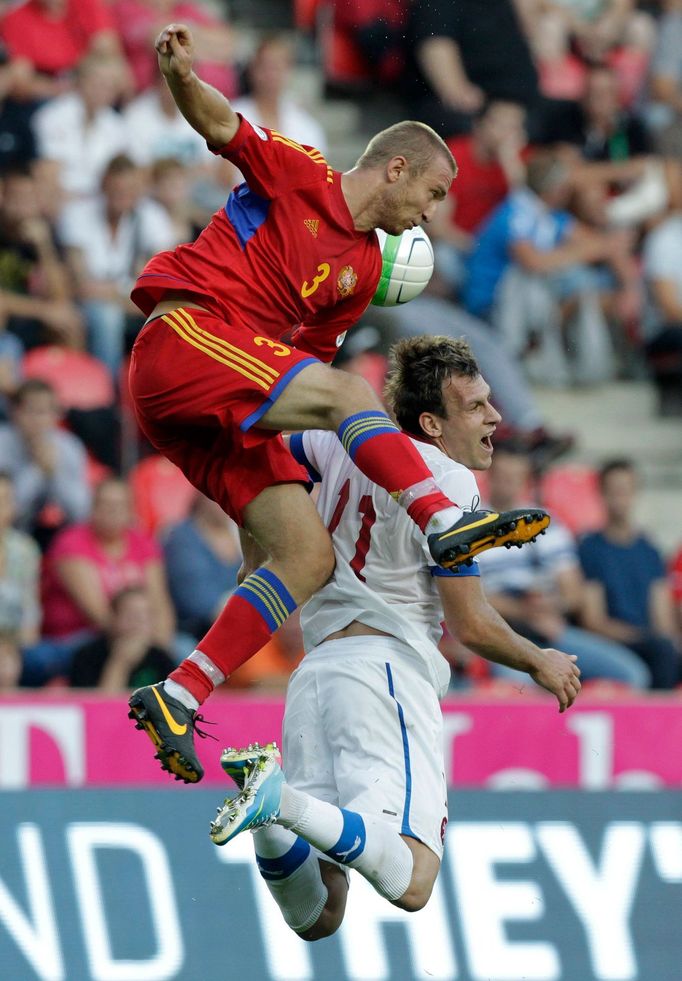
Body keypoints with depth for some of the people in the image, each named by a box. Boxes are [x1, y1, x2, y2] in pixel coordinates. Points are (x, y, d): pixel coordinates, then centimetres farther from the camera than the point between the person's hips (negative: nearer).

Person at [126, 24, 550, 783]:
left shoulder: (364, 270, 23)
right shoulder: (299, 175, 4)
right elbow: (219, 125, -6)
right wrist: (181, 76, -26)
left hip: (219, 411, 8)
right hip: (184, 331, -8)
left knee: (309, 555, -6)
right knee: (347, 392, -28)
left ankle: (180, 698, -10)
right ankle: (443, 521, -44)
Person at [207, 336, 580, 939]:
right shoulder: (447, 481, -5)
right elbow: (470, 625, -5)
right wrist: (541, 664, 13)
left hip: (313, 673, 8)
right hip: (385, 664, -8)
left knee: (317, 918, 2)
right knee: (410, 882, -22)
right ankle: (281, 800, -38)